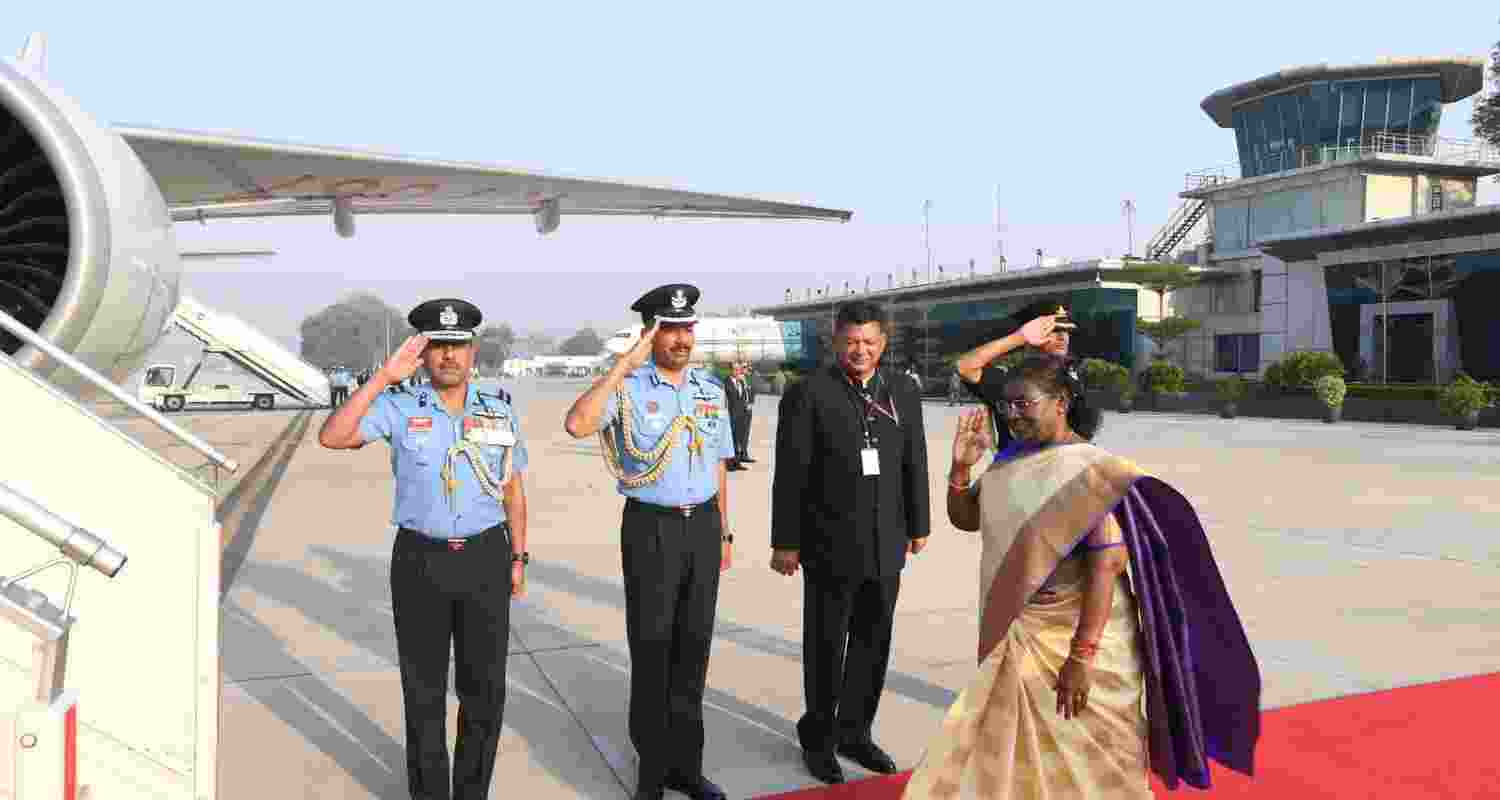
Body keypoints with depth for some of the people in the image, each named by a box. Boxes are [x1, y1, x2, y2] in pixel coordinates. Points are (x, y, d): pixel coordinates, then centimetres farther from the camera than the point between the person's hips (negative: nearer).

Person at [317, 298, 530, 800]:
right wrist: (384, 377, -23)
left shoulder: (500, 411, 1)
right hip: (419, 561, -1)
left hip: (484, 559, 1)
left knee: (484, 688, 8)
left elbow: (513, 489, 8)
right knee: (424, 690, 10)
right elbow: (332, 437, -20)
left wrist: (518, 557, 7)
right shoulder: (399, 409, -4)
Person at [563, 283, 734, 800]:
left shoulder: (712, 392, 8)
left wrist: (724, 533, 15)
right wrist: (625, 364, -26)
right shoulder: (627, 388, -9)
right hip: (651, 528, -4)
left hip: (703, 526, 5)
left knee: (693, 647, 12)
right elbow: (577, 425, -29)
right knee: (651, 651, 4)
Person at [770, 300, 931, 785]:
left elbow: (915, 463, 11)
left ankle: (855, 732, 32)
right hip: (830, 546, -4)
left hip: (886, 545, 4)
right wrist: (785, 542, -9)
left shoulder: (904, 392, 5)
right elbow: (789, 474, -9)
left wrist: (918, 524, 13)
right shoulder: (807, 394, -9)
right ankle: (818, 739, 27)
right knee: (825, 648, 9)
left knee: (873, 644, 14)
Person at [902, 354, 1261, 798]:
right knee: (1018, 758, 19)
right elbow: (963, 518, 13)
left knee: (1080, 764, 10)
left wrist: (1082, 656, -26)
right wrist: (961, 465, -5)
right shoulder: (1012, 460, 5)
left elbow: (1107, 563, -23)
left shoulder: (1090, 471, -17)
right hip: (1016, 640, 7)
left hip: (1077, 638, -6)